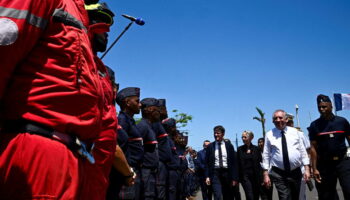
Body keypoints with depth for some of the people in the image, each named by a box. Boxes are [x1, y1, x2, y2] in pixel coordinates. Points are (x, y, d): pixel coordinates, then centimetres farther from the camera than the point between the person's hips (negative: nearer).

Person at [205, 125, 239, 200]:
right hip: (215, 173, -1)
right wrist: (207, 176, -5)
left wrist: (234, 178, -1)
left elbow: (234, 162, 4)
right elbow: (207, 163, 5)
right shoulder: (210, 146, 4)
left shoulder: (229, 146, 5)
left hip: (227, 173, 1)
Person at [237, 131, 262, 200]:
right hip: (245, 175, -1)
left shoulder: (256, 148, 4)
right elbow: (237, 163, 4)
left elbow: (260, 161, 3)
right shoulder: (240, 149, 3)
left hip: (256, 175, 1)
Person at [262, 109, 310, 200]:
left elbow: (302, 151, 5)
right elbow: (266, 155, 0)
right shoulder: (269, 135, 0)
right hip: (279, 174, -2)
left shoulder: (294, 132, 4)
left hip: (296, 172, 2)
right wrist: (266, 174, -4)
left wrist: (307, 169, -1)